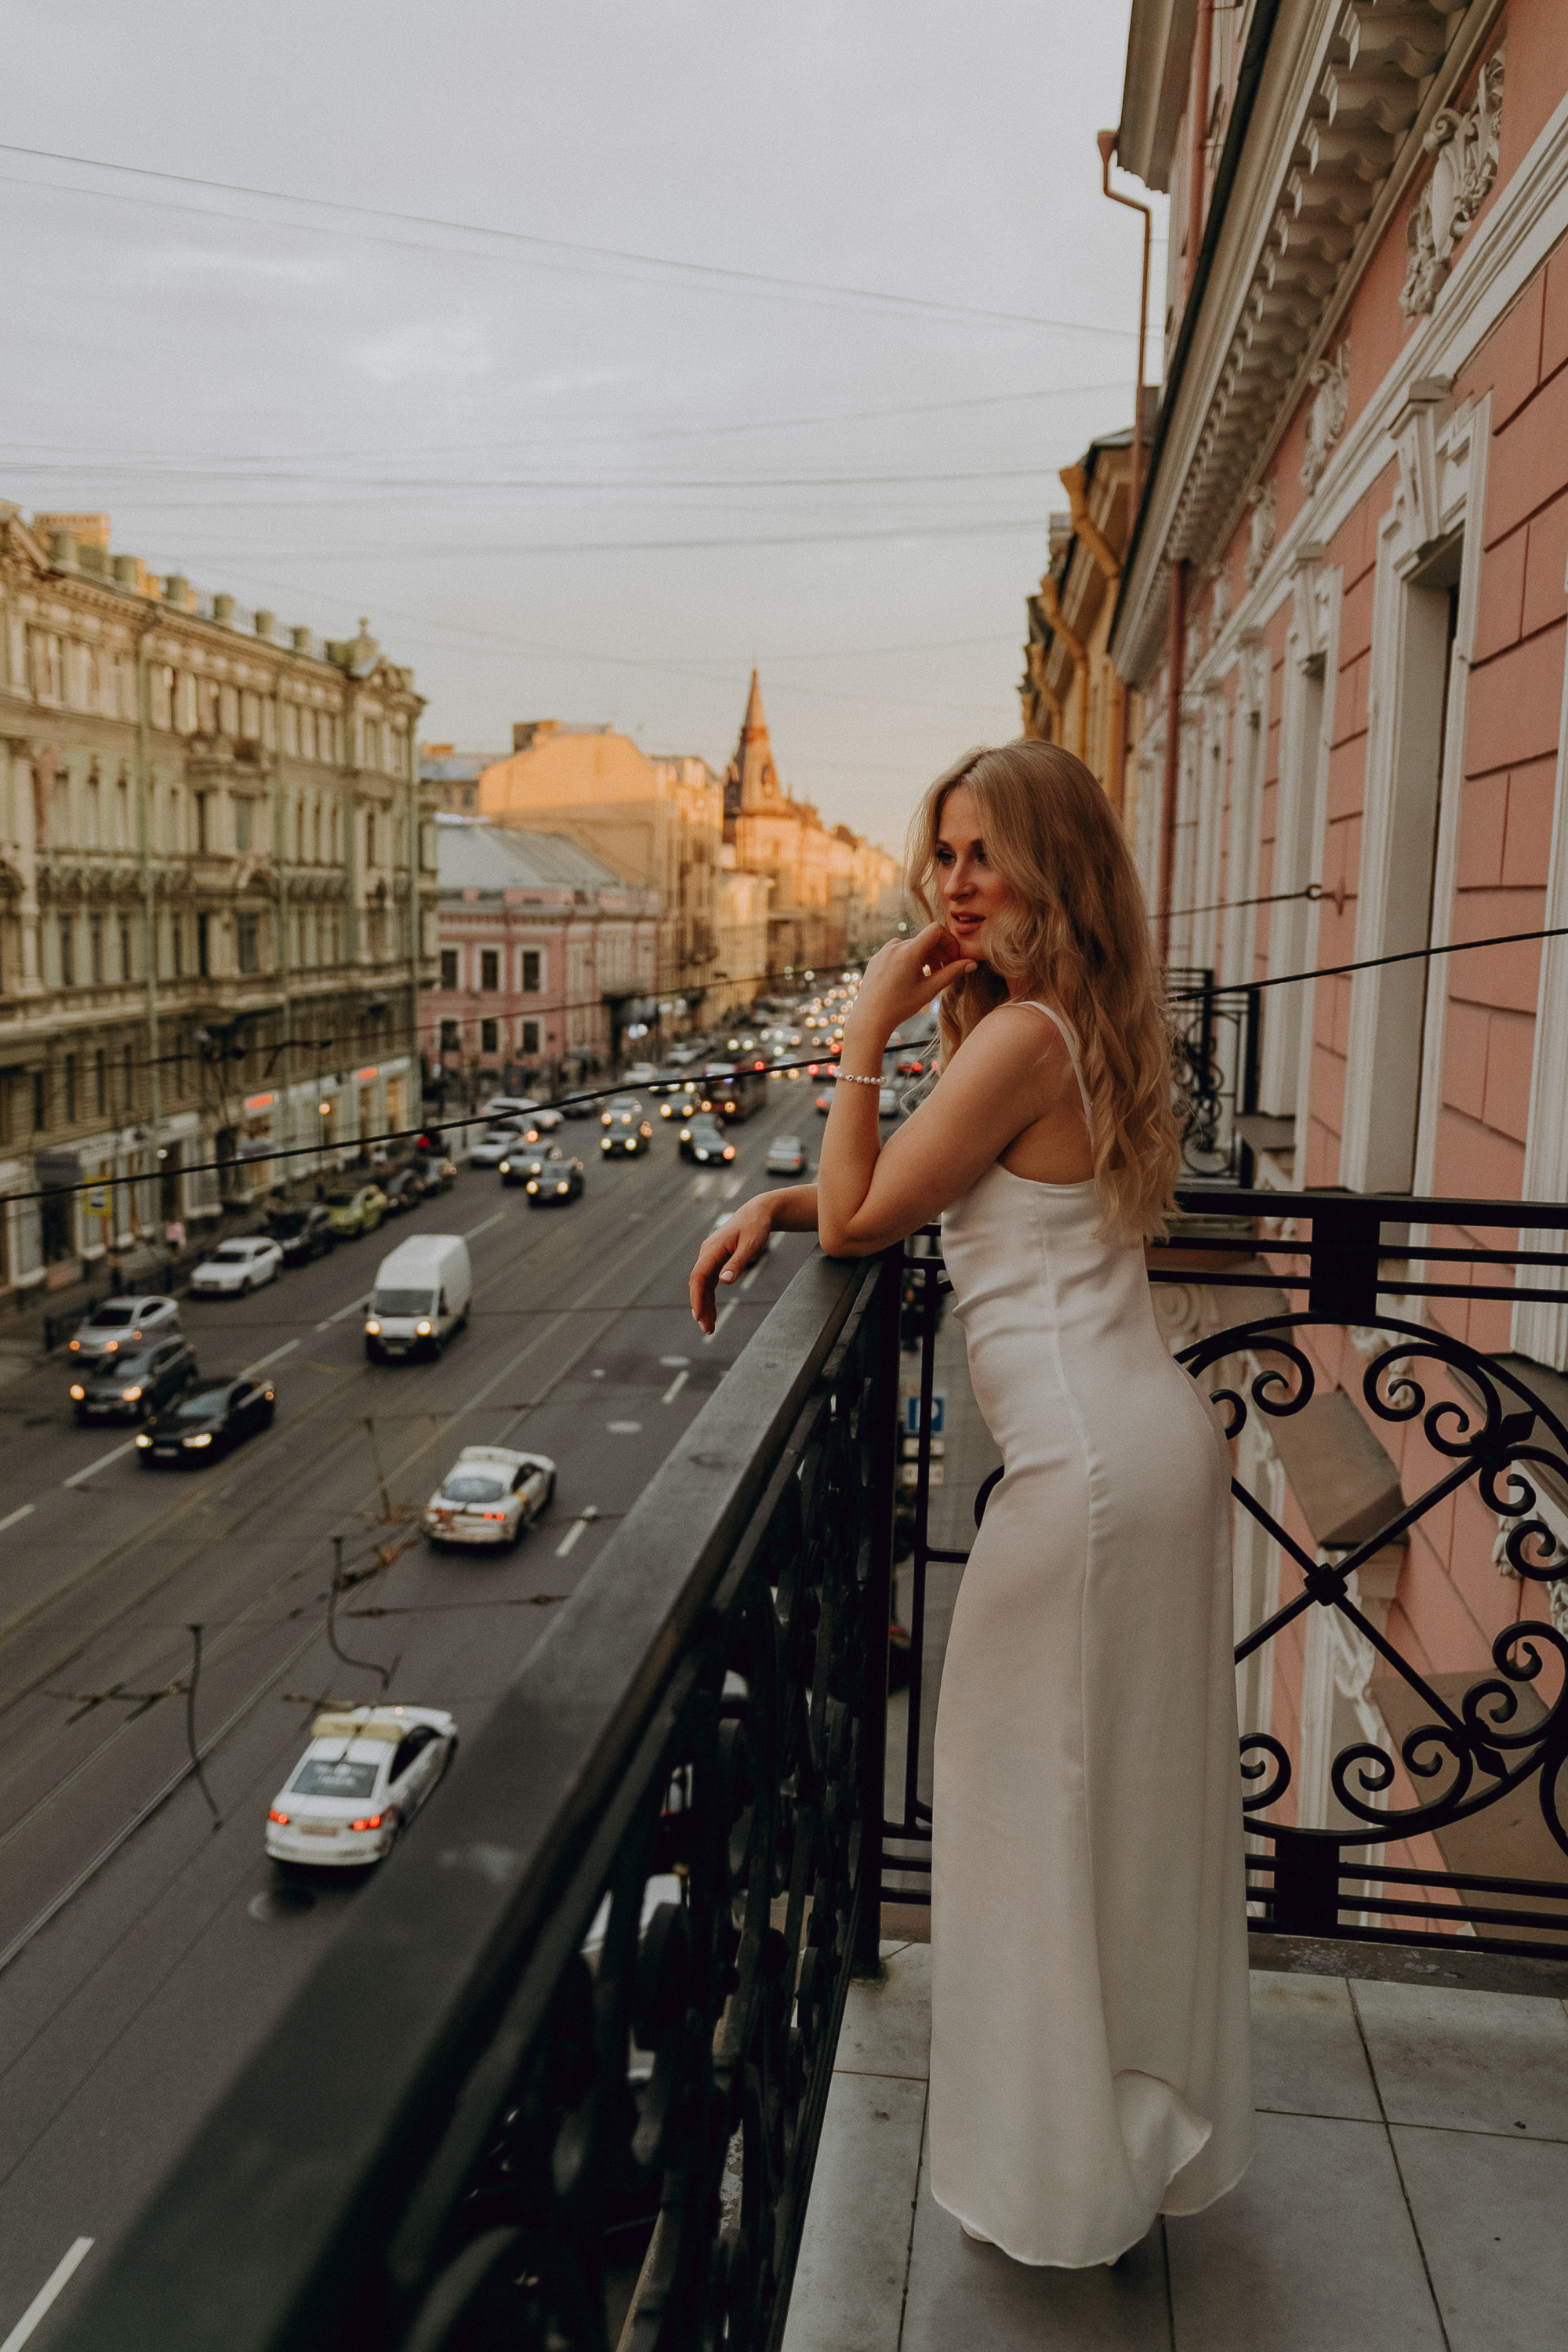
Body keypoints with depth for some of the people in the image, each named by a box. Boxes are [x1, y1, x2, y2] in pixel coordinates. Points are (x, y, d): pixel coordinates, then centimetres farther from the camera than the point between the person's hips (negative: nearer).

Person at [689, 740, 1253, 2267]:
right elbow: (919, 1182, 19)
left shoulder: (1021, 1038, -17)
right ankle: (1151, 2127, 40)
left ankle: (1063, 2172, 25)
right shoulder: (1061, 1026, 14)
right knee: (1136, 1796, 20)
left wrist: (868, 1028, -11)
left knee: (1038, 1799, 6)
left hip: (1092, 1460, -10)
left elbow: (859, 1220, -14)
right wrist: (775, 1200, 4)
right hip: (1149, 1440, 10)